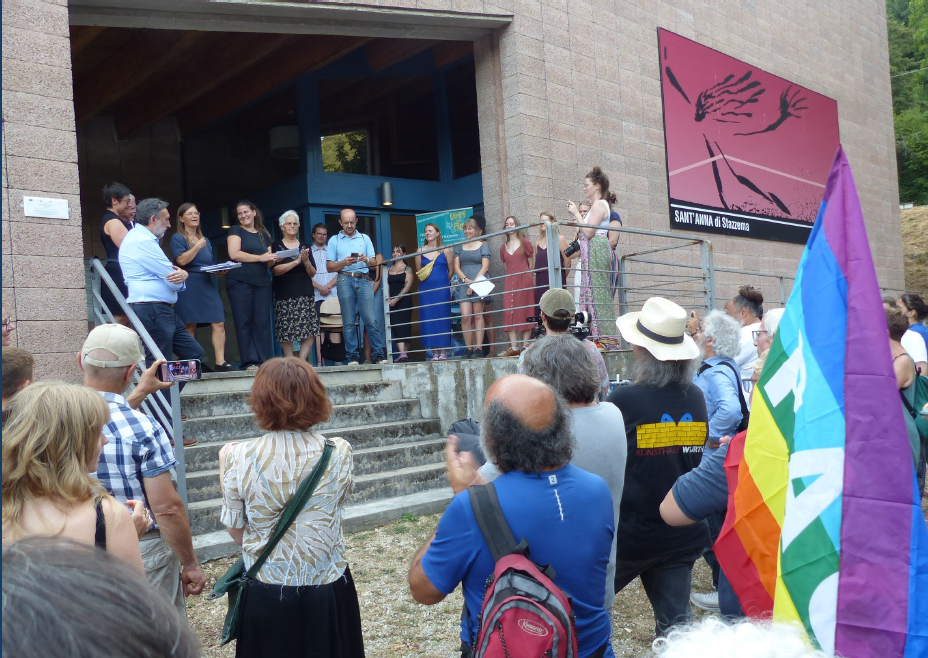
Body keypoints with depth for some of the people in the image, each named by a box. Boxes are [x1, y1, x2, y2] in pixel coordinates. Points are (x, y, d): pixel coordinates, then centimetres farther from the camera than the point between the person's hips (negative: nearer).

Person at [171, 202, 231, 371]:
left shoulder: (205, 240, 23)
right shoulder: (177, 238, 4)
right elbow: (181, 260, -12)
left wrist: (220, 270, 7)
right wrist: (198, 246, -12)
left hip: (207, 285, 5)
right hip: (188, 286, -5)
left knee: (219, 323, -8)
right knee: (189, 326, -5)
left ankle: (220, 361, -9)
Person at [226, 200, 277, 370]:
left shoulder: (264, 235, 20)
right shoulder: (236, 231, 7)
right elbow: (234, 254, -8)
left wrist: (273, 260, -3)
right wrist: (260, 257, -12)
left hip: (262, 282, 4)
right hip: (240, 281, -4)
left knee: (263, 321, -1)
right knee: (244, 322, -5)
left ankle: (263, 360, 0)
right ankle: (249, 362, -7)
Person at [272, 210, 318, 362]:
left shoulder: (305, 247, 15)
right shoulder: (276, 246, 6)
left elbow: (312, 273, 12)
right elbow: (276, 270, -8)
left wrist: (306, 262, -8)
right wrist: (297, 261, -15)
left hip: (305, 293, 3)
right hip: (284, 294, -3)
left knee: (310, 329, -9)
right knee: (286, 331, -8)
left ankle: (302, 360, -3)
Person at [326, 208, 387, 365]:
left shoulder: (365, 238, 17)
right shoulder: (334, 240, 12)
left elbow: (373, 262, 11)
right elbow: (330, 267, 7)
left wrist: (366, 259, -11)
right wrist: (344, 263, -11)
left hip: (363, 280, 1)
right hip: (345, 280, 0)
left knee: (371, 320, -8)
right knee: (349, 322, -1)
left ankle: (379, 354, -5)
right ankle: (353, 356, 3)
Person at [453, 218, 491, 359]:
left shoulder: (483, 245, 7)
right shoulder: (459, 247, 15)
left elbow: (485, 267, -1)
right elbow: (456, 267, 9)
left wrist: (474, 283, -10)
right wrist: (466, 280, -7)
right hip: (464, 284, 2)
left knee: (478, 316, -3)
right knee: (465, 317, -8)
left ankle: (479, 349, -2)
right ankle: (469, 349, -3)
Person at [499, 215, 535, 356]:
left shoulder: (524, 243, 2)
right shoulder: (503, 247, 14)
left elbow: (531, 263, 5)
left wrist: (530, 279, 4)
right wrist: (511, 277, 9)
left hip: (524, 280, -4)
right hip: (509, 282, 4)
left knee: (525, 312, -3)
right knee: (509, 312, -3)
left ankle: (525, 345, -1)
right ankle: (514, 347, -3)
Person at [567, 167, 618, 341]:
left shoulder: (599, 204, -9)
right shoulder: (599, 204, 20)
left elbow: (588, 232, -17)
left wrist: (576, 213, -7)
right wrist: (577, 214, 15)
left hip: (595, 250, -10)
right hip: (592, 252, 10)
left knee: (595, 293, -10)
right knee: (592, 293, 8)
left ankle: (601, 336, -9)